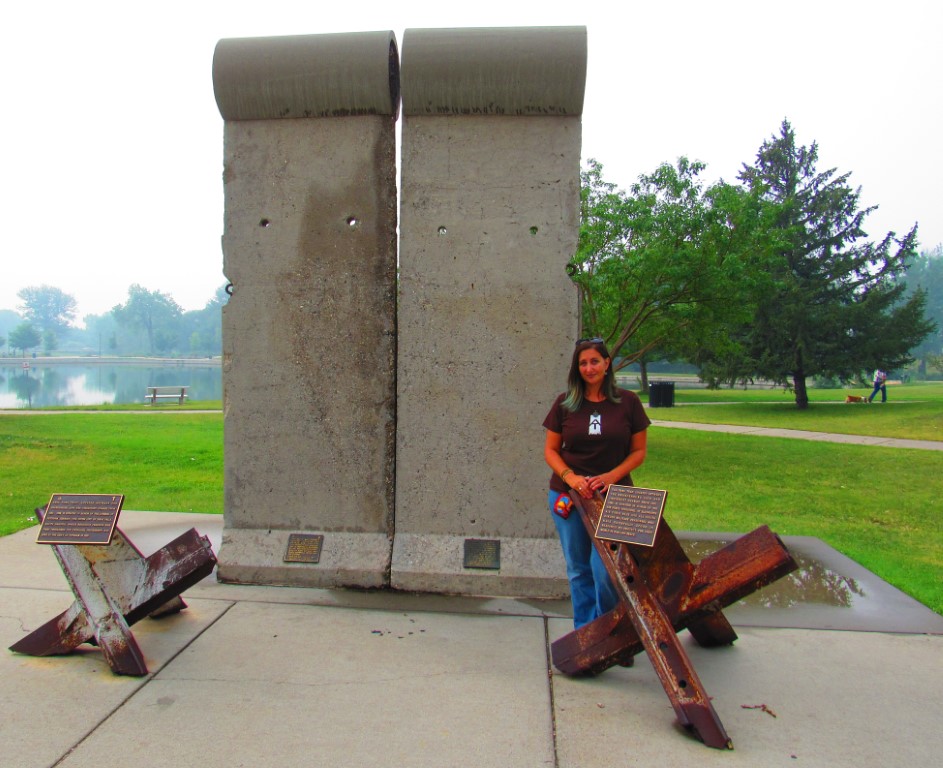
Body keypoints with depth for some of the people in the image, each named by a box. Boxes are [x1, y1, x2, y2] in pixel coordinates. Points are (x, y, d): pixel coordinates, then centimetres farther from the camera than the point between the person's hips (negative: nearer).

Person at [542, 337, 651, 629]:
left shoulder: (628, 402, 0)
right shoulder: (564, 404, 3)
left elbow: (639, 451, 3)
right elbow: (550, 450, 5)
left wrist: (611, 476, -12)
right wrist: (571, 477, -12)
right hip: (568, 495, 2)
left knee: (603, 568, -8)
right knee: (578, 569, 10)